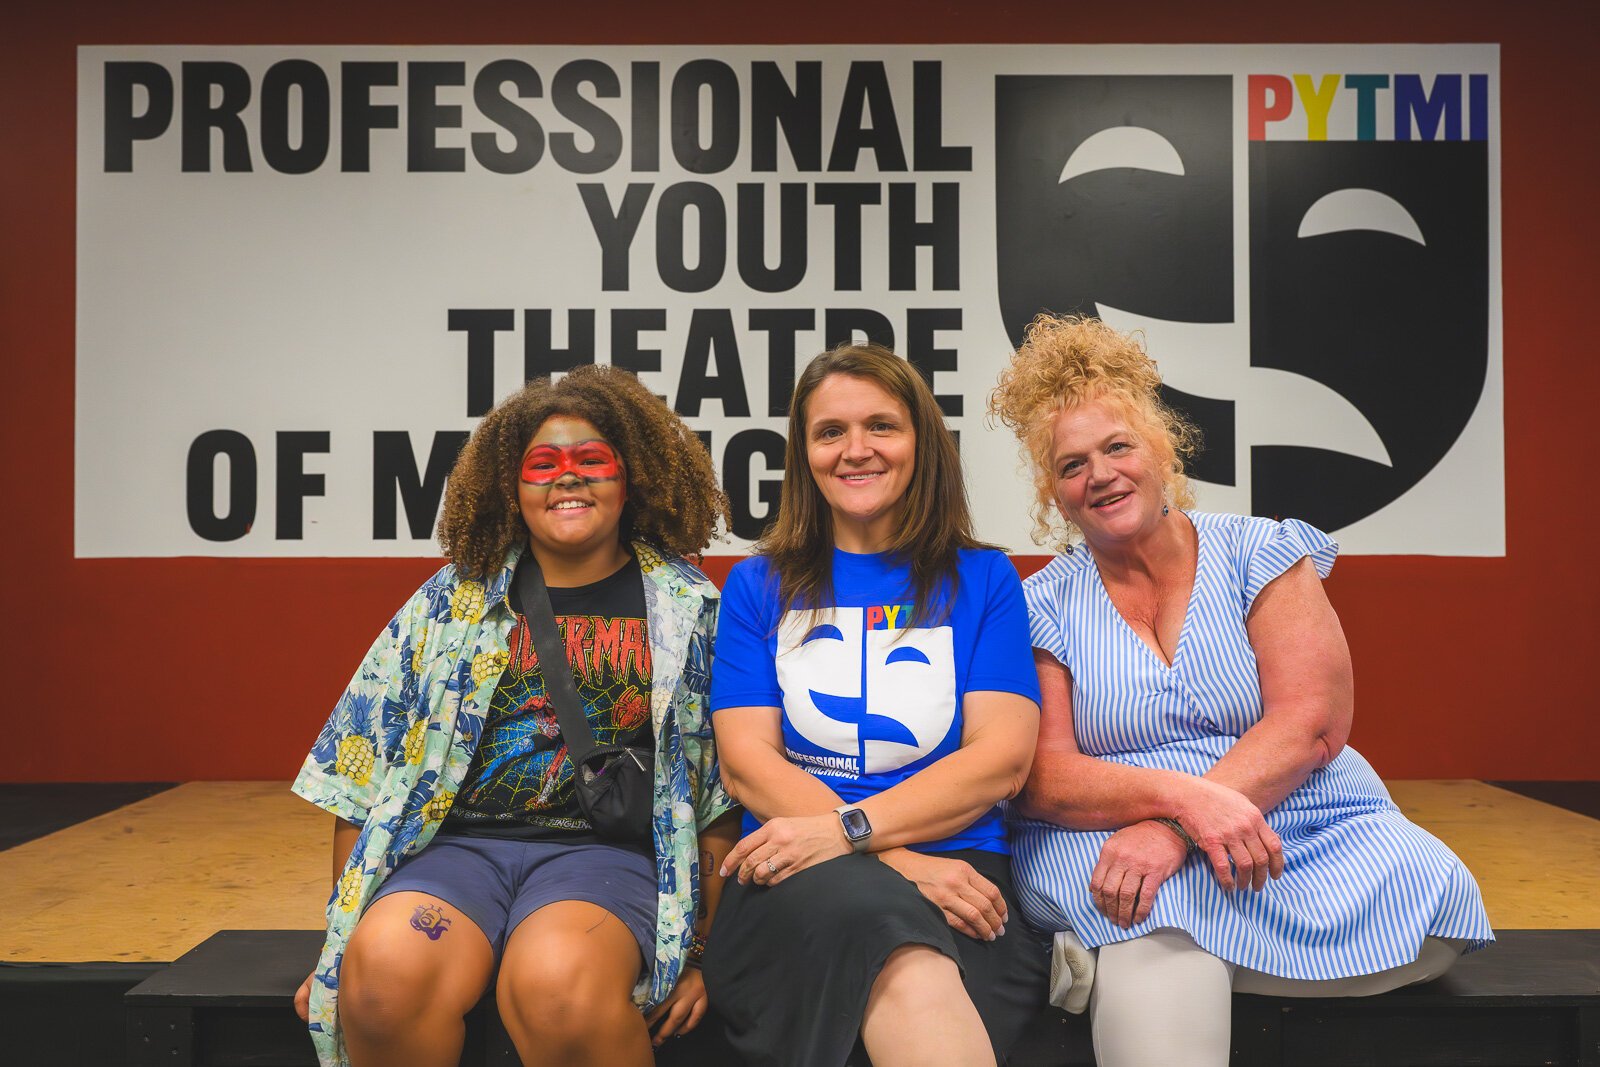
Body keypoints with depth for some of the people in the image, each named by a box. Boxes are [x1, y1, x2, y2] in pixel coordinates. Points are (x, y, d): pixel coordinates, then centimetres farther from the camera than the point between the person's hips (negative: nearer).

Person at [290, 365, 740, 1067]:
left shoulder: (689, 612, 8)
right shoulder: (452, 600, 11)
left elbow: (719, 795, 7)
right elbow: (363, 769, 12)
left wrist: (698, 950, 2)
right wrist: (343, 940, 8)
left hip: (601, 849, -1)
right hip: (456, 845, 2)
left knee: (556, 982, -35)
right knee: (386, 971, -31)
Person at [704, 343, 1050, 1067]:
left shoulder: (983, 580, 14)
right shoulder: (758, 587, 15)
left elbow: (1001, 760, 3)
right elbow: (744, 761, 3)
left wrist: (846, 829, -13)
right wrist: (898, 862, -12)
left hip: (956, 870, 0)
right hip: (798, 879, 1)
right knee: (873, 914, -36)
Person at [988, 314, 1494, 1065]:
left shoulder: (1261, 554, 7)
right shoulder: (1042, 607, 8)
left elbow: (1314, 722, -6)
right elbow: (1039, 779, -3)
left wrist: (1172, 832, -20)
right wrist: (1183, 794, -22)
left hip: (1304, 830, 5)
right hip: (1105, 840, -5)